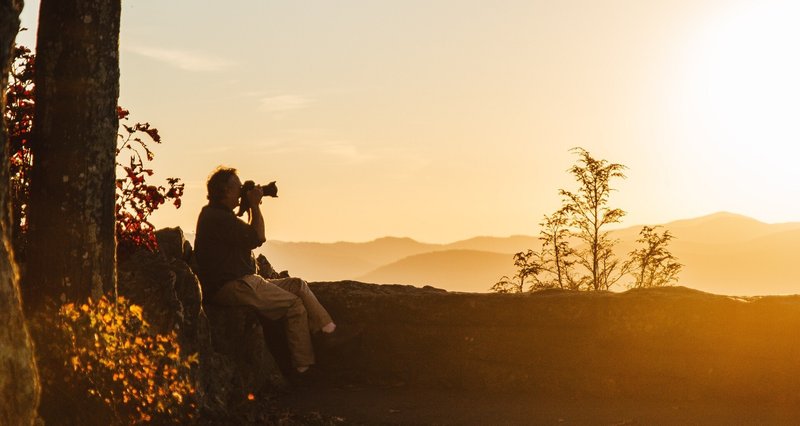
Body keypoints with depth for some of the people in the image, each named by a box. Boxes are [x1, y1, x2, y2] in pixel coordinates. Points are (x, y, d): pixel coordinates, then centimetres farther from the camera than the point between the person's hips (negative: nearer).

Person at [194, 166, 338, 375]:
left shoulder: (218, 213, 16)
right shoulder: (217, 217, -18)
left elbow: (250, 236, 26)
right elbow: (258, 238, -19)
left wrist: (252, 207, 13)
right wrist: (255, 205, -8)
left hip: (242, 281, 11)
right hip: (231, 287, -11)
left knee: (298, 285, 7)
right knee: (294, 304, -10)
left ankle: (329, 330, 0)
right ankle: (305, 366, -6)